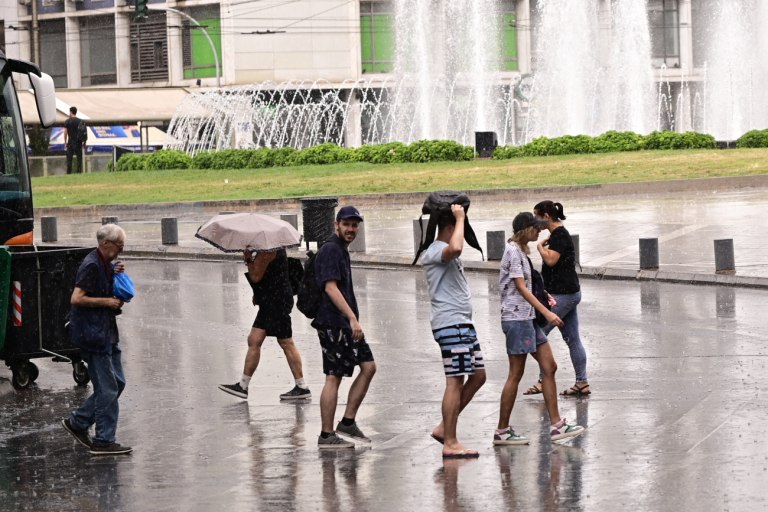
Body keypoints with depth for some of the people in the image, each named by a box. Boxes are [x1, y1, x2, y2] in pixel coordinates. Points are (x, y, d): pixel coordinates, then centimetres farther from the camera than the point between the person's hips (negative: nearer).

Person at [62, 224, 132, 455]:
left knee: (117, 382, 13)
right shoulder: (91, 266, -16)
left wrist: (117, 276, 6)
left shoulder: (106, 264, 13)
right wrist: (106, 302, -17)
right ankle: (103, 441, 0)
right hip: (92, 333, -10)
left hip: (106, 332, 10)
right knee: (108, 388, -6)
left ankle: (78, 422, 21)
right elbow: (76, 298, -22)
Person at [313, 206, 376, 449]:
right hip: (332, 323, -10)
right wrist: (352, 318, -26)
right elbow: (330, 287, -22)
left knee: (368, 366, 8)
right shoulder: (330, 250, -12)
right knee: (334, 377, -7)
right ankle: (327, 435, -3)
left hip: (345, 323, 10)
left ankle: (348, 422, 11)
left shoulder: (341, 250, 19)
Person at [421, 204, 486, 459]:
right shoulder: (435, 251, -15)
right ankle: (450, 443, -6)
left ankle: (444, 428, 16)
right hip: (450, 323, -11)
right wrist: (460, 218, -25)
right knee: (455, 381, -9)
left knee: (478, 375, 11)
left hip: (463, 323, 11)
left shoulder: (445, 251, 18)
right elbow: (455, 248, -37)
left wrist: (461, 217, 26)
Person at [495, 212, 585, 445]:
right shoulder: (513, 251, -14)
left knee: (549, 367, 6)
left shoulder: (519, 250, 16)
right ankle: (502, 431, 2)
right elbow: (521, 288, -21)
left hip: (527, 318, 10)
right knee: (516, 374, -5)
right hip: (516, 318, -10)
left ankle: (556, 425, 7)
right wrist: (547, 313, -25)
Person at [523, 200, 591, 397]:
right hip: (569, 293, 10)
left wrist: (540, 246, -10)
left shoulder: (559, 235, -14)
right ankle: (582, 383, 11)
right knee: (572, 339, 10)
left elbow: (551, 259, -26)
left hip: (562, 294, -10)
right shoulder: (559, 234, 17)